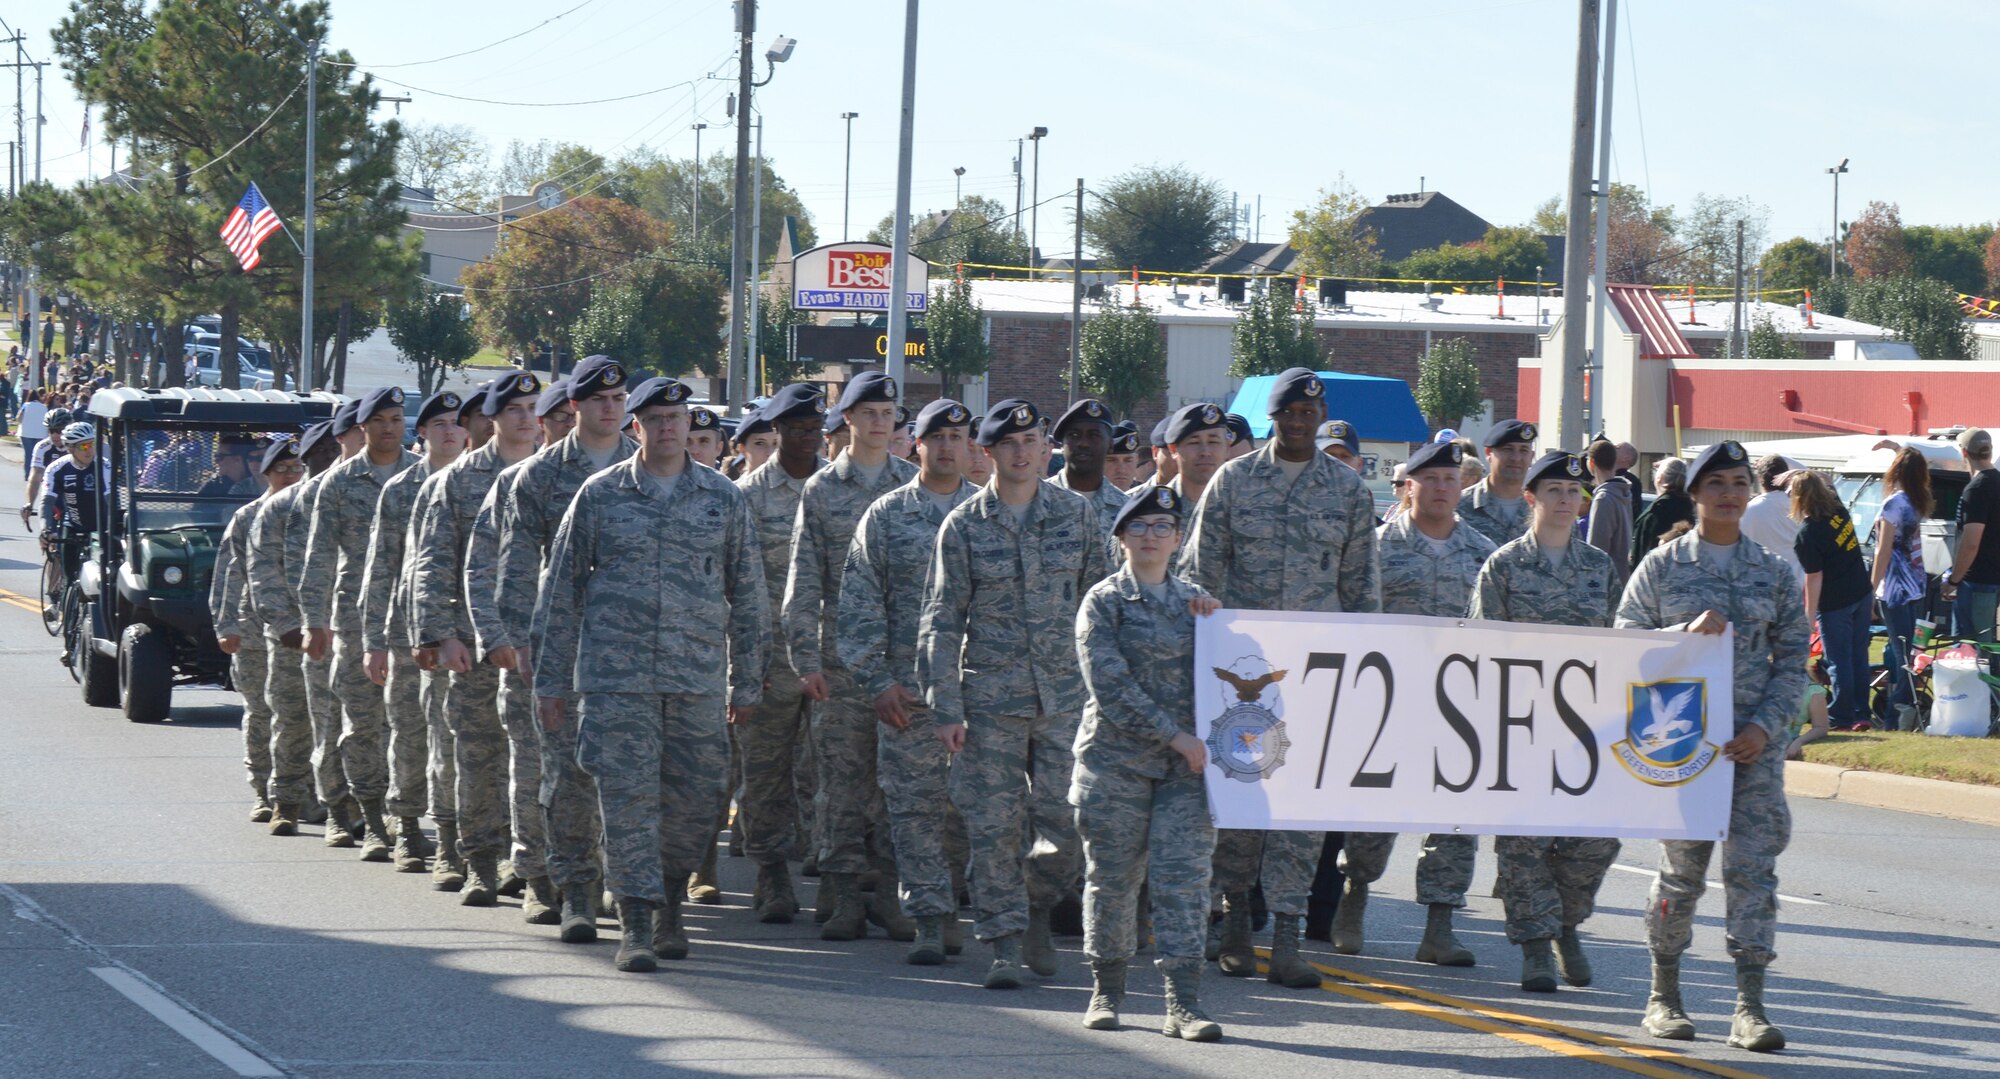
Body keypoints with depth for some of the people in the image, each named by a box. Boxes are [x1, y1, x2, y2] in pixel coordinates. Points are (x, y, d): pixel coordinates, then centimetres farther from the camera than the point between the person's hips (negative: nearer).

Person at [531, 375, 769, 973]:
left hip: (698, 677, 2)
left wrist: (746, 682, 12)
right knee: (627, 796, -6)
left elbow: (747, 594, 13)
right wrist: (550, 679, 6)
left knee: (695, 799, 4)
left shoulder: (724, 499, 8)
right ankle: (635, 927, -3)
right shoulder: (599, 495, 4)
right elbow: (561, 588, 8)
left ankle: (670, 906, 27)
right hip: (616, 674, -2)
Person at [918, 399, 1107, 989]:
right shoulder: (964, 526, 1)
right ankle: (1005, 942, 6)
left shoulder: (1078, 514, 7)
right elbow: (941, 621, 2)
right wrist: (946, 708, -4)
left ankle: (1035, 909, 24)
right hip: (990, 694, -1)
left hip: (1066, 693, 1)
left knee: (1065, 820, -2)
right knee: (994, 825, -2)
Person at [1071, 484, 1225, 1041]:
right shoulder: (1104, 601, 1)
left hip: (1186, 764, 3)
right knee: (1113, 878, 3)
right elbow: (1110, 685, -9)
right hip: (1117, 759, -2)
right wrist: (1175, 734, -14)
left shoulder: (1194, 600, 15)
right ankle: (1106, 992, 18)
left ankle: (1184, 1004, -10)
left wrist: (1216, 620, 1)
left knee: (1183, 876, -7)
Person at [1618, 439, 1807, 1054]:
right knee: (1681, 868, 4)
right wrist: (1687, 633, -15)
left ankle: (1750, 1008, -10)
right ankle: (1664, 996, 19)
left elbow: (1792, 660, 9)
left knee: (1753, 868, -8)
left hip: (1754, 742, 1)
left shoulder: (1773, 572, 9)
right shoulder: (1662, 567, 4)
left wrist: (1766, 725, -5)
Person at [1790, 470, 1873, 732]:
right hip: (1862, 594, 7)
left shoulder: (1807, 534, -20)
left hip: (1835, 605, -7)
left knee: (1839, 662, 2)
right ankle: (1860, 713, 19)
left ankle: (1842, 717, 8)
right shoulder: (1839, 511, -2)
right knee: (1859, 657, 13)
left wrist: (1810, 614, -12)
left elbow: (1814, 578, -19)